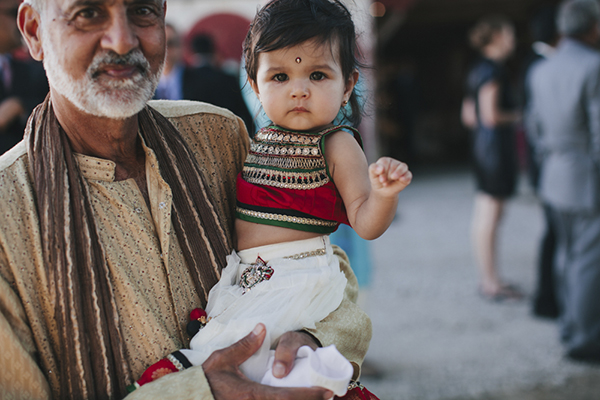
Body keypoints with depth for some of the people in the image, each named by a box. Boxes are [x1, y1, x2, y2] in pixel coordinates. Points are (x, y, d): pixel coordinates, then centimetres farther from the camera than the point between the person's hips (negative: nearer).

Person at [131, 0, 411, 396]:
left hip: (299, 276, -8)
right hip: (243, 273, 8)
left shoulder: (336, 145, -6)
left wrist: (384, 195, -30)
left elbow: (365, 224, -10)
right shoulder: (258, 141, 12)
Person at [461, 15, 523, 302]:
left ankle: (487, 279, 21)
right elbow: (491, 115, -22)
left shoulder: (478, 71, 16)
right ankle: (492, 283, 1)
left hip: (483, 144, 10)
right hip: (496, 146, -10)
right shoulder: (493, 70, -15)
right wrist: (517, 116, -6)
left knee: (484, 216, 13)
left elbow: (468, 116, 19)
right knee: (490, 216, -5)